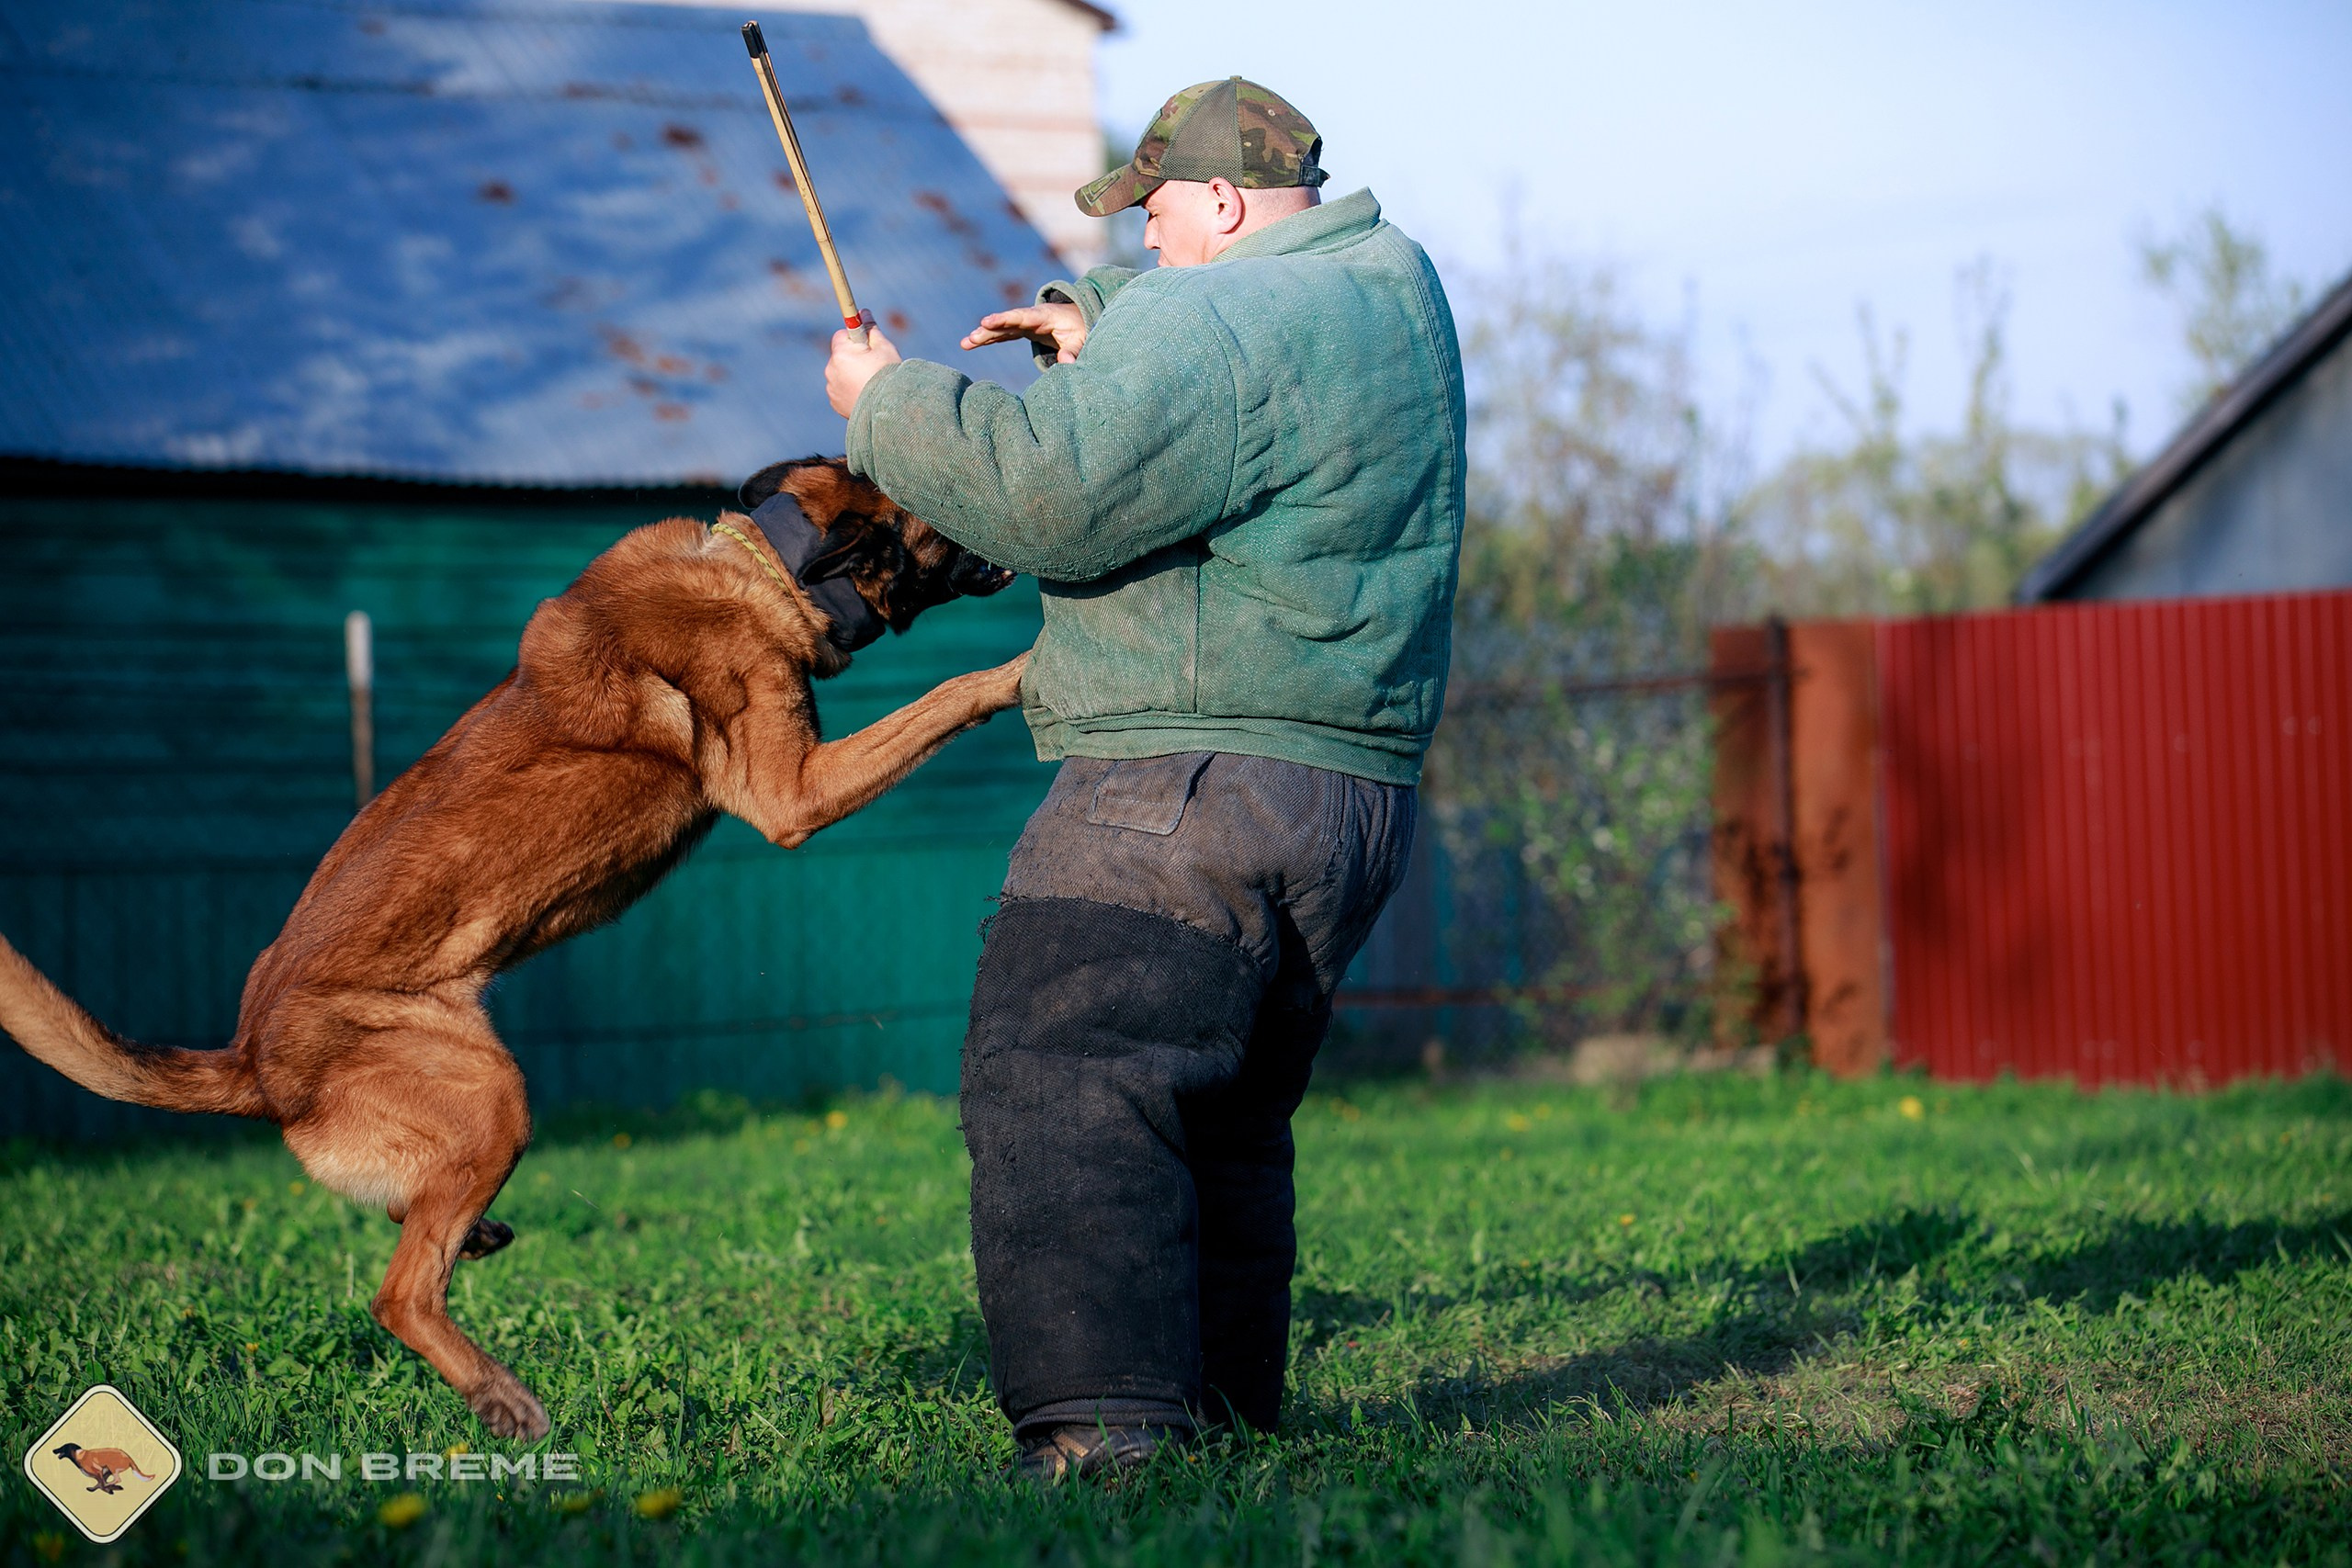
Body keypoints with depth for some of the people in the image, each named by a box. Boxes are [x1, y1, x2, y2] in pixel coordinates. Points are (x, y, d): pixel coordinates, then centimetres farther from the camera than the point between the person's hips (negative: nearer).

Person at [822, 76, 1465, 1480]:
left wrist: (891, 404, -8)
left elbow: (1049, 496, -22)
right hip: (1356, 797, 10)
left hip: (1193, 788, -10)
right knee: (1226, 1117, 20)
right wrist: (1095, 328, 20)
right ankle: (1229, 1407, 24)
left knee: (1063, 1088, -15)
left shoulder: (1212, 327, -14)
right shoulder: (1396, 284, 17)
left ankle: (1104, 1428, -24)